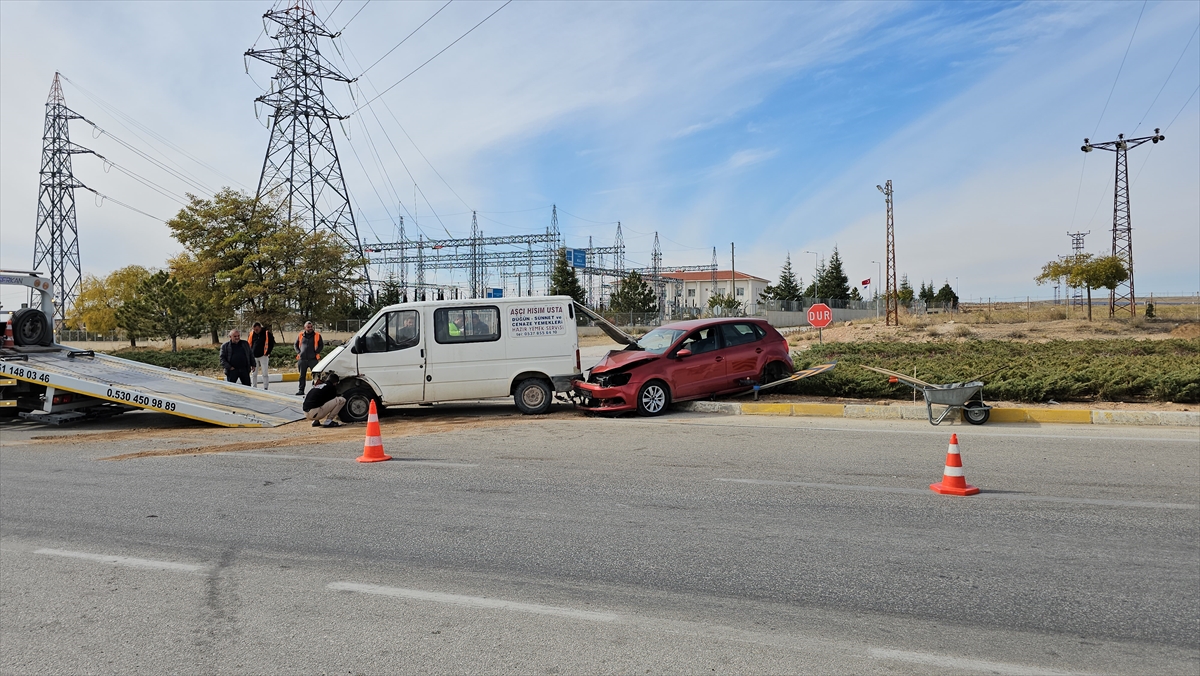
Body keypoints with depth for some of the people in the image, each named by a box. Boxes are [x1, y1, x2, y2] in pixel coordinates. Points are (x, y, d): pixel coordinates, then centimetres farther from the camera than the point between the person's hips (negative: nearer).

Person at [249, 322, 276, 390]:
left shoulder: (266, 333, -7)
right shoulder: (252, 334, 3)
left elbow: (272, 343, -1)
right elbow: (249, 344, 13)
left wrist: (267, 352, -4)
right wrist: (250, 353, 5)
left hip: (263, 356, -4)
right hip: (254, 356, 4)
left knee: (265, 373, -3)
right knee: (254, 373, 8)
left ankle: (266, 388, 0)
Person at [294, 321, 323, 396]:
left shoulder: (317, 335, 3)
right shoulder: (300, 335, 9)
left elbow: (321, 345, 6)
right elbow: (295, 344, 19)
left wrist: (316, 352, -6)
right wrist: (298, 352, 4)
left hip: (313, 359, -2)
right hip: (302, 359, 2)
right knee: (302, 376, 7)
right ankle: (301, 390, 14)